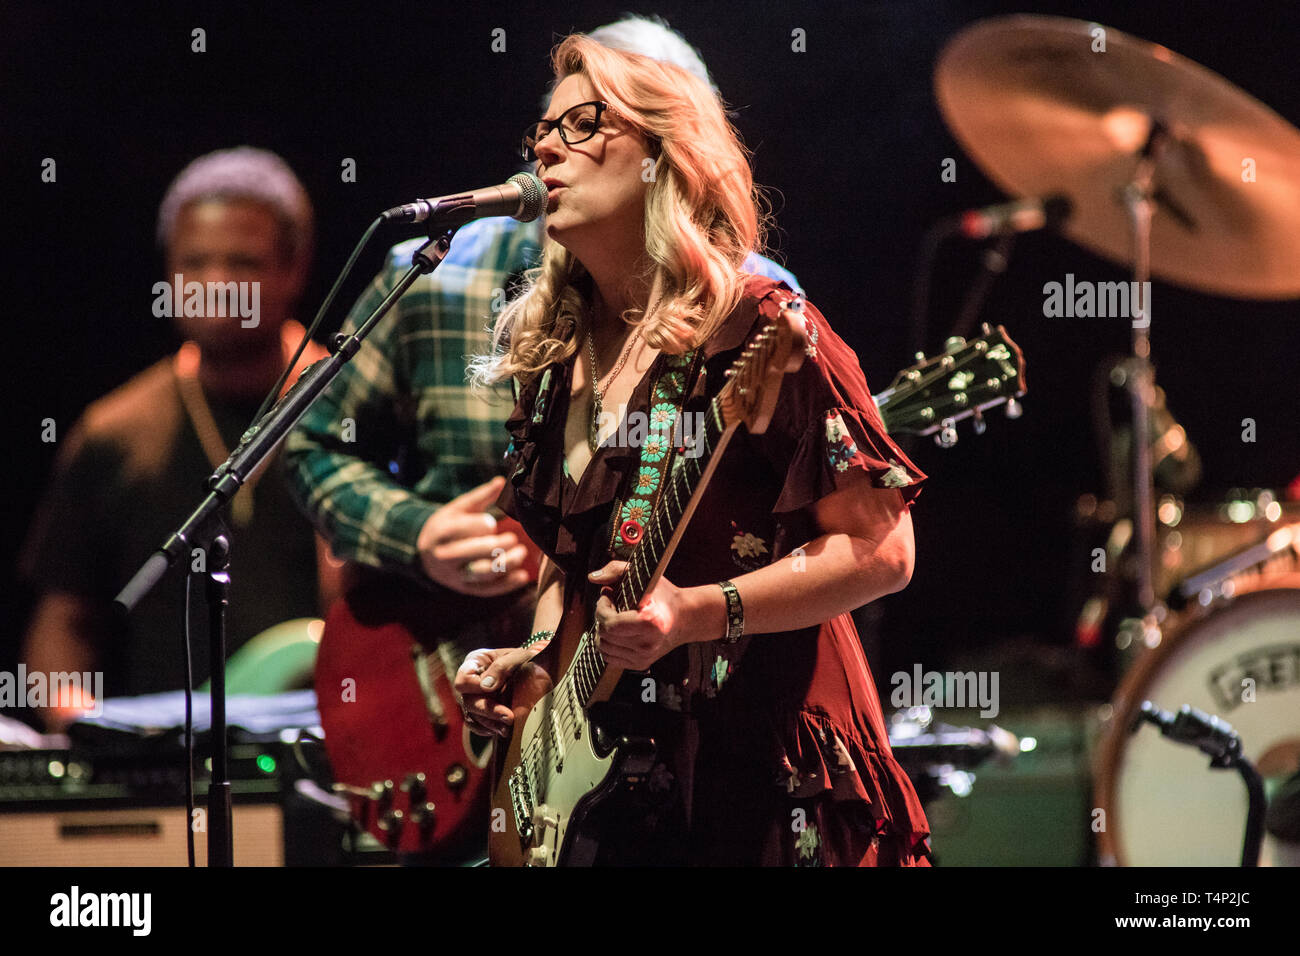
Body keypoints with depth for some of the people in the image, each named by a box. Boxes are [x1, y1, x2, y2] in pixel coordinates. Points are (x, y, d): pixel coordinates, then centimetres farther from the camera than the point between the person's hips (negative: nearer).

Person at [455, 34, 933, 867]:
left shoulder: (756, 328, -11)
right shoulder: (557, 360, 11)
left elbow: (882, 550, -14)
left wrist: (700, 612, -23)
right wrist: (536, 657, 6)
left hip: (767, 780, -6)